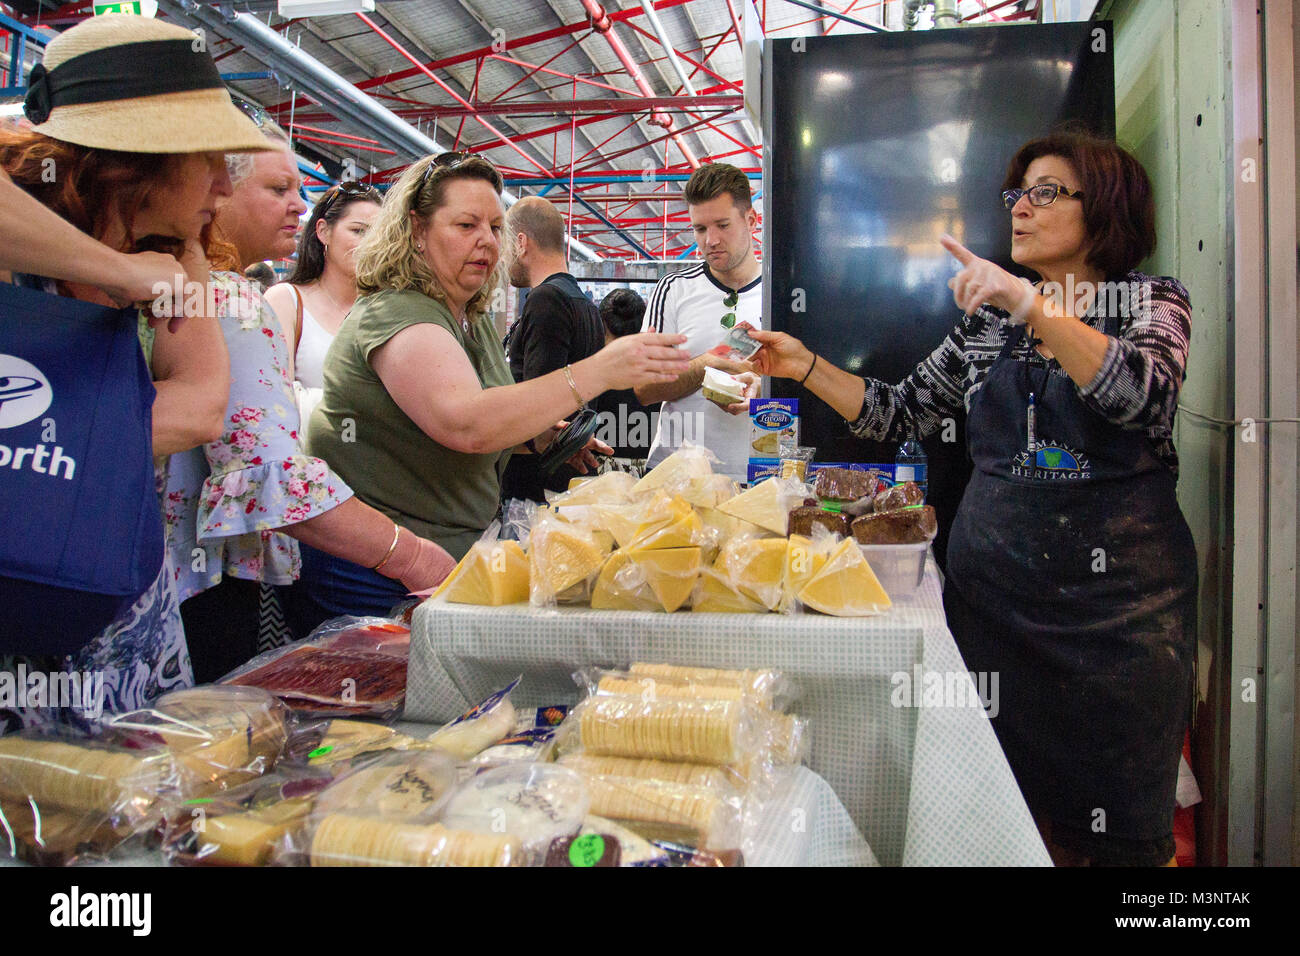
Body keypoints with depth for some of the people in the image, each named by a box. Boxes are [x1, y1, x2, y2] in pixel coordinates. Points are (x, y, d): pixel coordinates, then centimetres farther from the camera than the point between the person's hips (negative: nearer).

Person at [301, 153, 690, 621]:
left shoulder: (476, 322, 13)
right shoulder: (395, 314, -16)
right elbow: (464, 424, -33)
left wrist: (546, 434, 3)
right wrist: (598, 372, -37)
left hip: (460, 547, 9)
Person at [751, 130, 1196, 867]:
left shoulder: (1153, 301, 1)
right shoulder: (987, 321, 10)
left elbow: (1141, 393, -21)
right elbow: (900, 415, 10)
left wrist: (1031, 302, -28)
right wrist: (806, 366, 0)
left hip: (1116, 588, -2)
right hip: (992, 578, 3)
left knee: (1116, 819, 6)